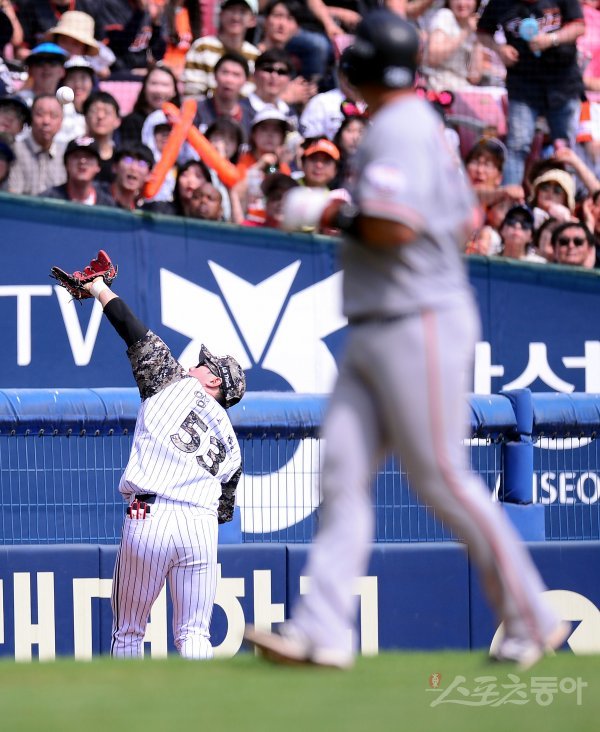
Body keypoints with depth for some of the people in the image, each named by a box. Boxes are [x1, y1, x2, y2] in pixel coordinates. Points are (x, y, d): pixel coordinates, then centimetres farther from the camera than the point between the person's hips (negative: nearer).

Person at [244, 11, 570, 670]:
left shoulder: (397, 129, -15)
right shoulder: (422, 125, 16)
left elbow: (392, 227, -26)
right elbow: (465, 223, 20)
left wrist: (336, 217, -8)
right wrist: (351, 218, 17)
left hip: (418, 325, -10)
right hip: (373, 333, 10)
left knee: (442, 479, -5)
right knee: (343, 472, 1)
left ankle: (531, 621, 5)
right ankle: (321, 632, -4)